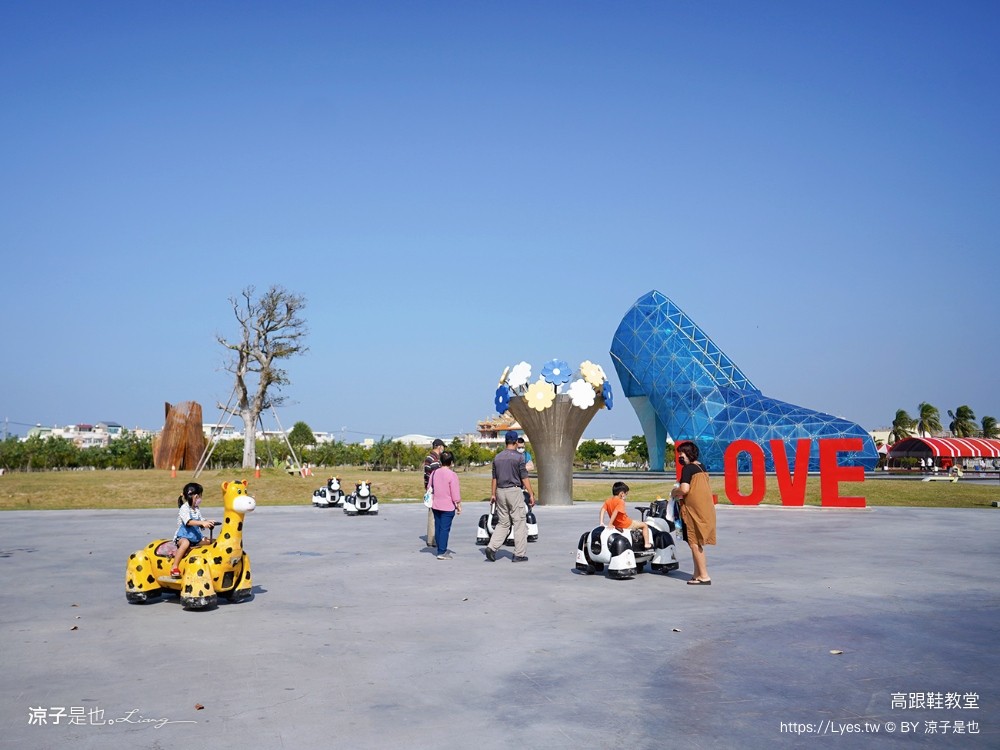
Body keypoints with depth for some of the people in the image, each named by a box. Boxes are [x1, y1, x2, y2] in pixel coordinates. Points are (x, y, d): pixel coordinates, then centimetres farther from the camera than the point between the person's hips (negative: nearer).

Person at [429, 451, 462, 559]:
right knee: (445, 529, -2)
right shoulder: (452, 475, -15)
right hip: (448, 506, -6)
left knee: (438, 527, 13)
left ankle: (441, 549, 23)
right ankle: (442, 552, -2)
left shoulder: (434, 472, 3)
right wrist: (459, 505, -2)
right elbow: (455, 493, -13)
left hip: (435, 505, 6)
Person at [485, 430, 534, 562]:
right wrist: (531, 494, -3)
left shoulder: (497, 457, 8)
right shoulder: (518, 457, -8)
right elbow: (524, 478, -8)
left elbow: (494, 478, 11)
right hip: (515, 491, -5)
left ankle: (491, 547, -1)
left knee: (503, 523, 13)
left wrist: (493, 494, 18)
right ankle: (520, 554, 4)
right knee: (519, 523, 2)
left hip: (500, 492, 5)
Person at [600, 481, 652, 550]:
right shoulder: (620, 501, -19)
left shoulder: (608, 501, 3)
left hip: (616, 524, 8)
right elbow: (615, 512, -30)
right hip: (625, 525, -8)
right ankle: (647, 544, 1)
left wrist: (602, 523, -7)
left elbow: (603, 510, -4)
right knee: (644, 525, 6)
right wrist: (610, 524, -31)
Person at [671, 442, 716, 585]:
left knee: (694, 543, -2)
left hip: (694, 510, -9)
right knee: (697, 543, 15)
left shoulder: (688, 468, -13)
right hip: (706, 508, 9)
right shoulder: (701, 467, 14)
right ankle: (697, 574, 20)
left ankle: (704, 576, 0)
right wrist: (681, 495, 16)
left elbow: (684, 489, -23)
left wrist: (675, 493, -3)